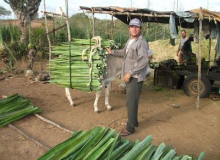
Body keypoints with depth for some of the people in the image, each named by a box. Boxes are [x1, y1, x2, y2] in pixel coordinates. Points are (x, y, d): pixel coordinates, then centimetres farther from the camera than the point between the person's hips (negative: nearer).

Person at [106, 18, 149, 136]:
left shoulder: (141, 42, -17)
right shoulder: (130, 41, 11)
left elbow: (144, 62, -25)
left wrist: (130, 73, -23)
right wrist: (112, 52, 34)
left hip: (136, 77, -9)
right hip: (129, 76, 9)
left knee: (131, 102, -4)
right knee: (131, 101, 18)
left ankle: (130, 128, 7)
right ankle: (134, 121, 34)